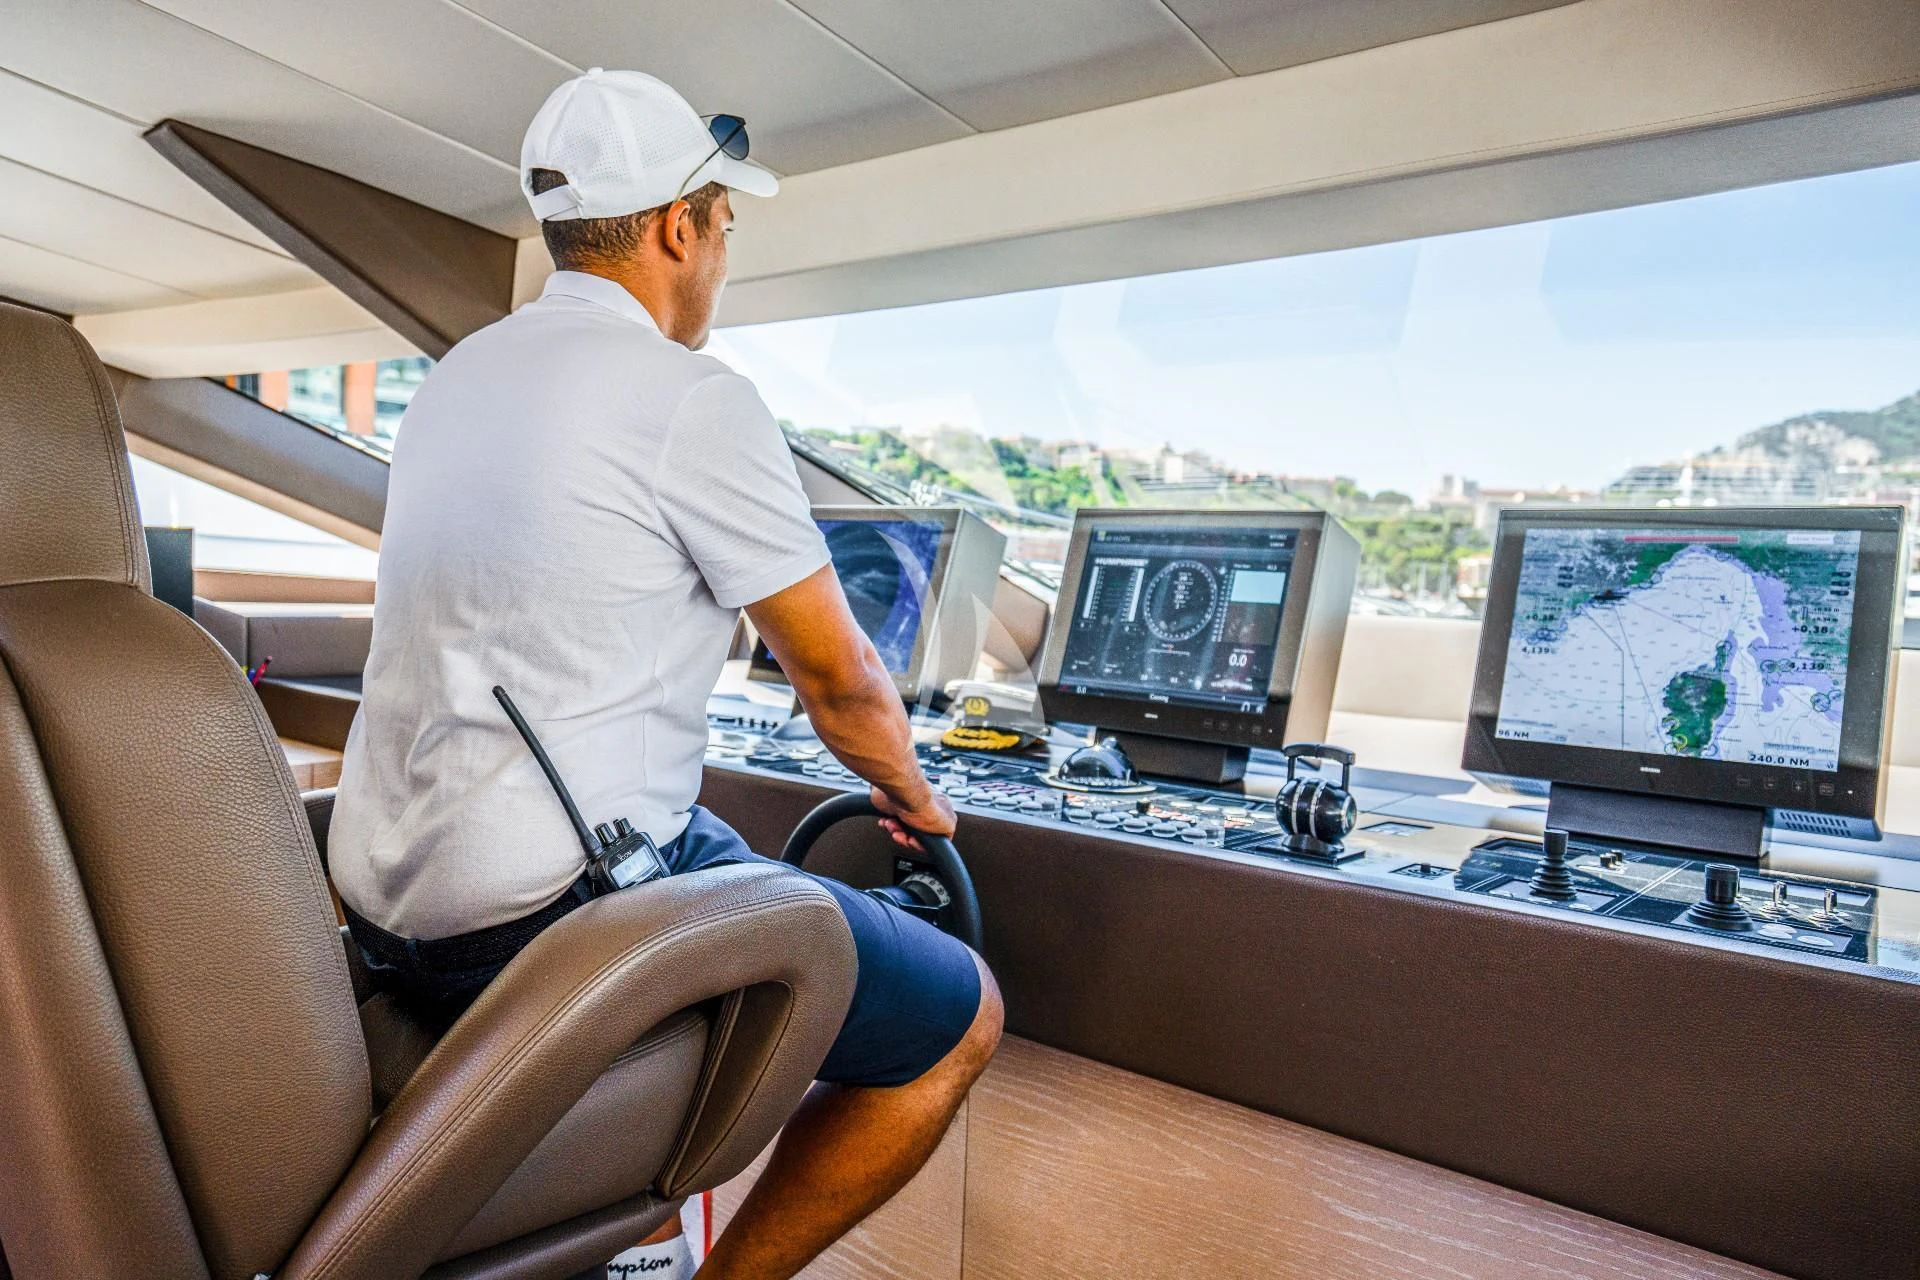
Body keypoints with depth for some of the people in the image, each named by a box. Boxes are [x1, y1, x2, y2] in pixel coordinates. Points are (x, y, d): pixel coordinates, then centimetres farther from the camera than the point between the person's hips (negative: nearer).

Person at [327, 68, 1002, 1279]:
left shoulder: (455, 377, 13)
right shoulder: (696, 398, -13)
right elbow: (840, 680, -8)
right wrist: (911, 794, 13)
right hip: (552, 915, -9)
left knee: (728, 858, 34)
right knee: (961, 1016, 2)